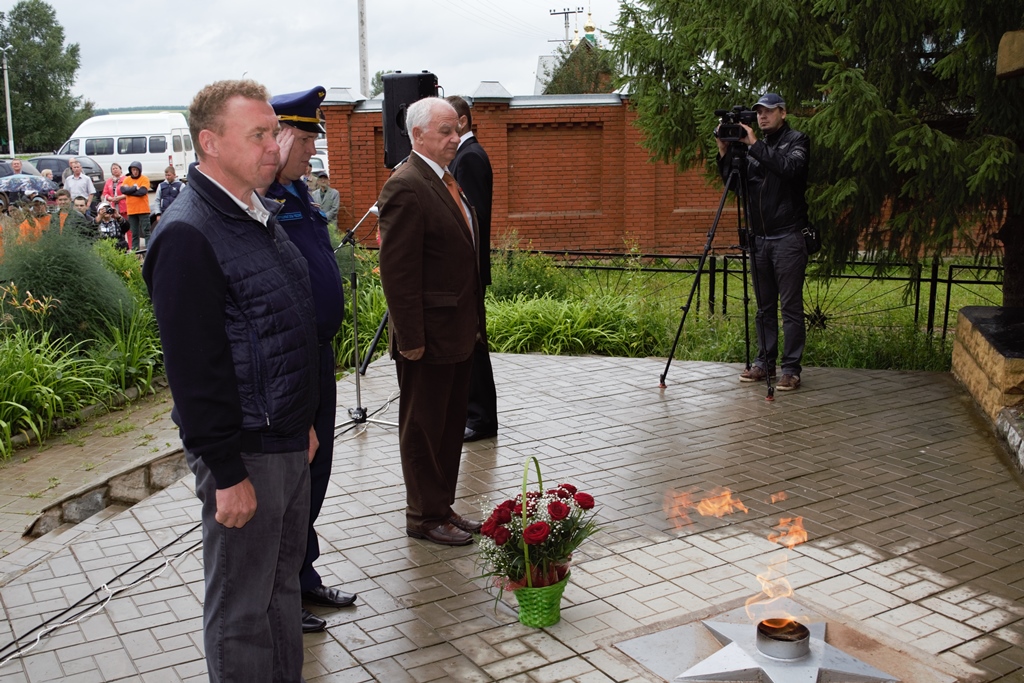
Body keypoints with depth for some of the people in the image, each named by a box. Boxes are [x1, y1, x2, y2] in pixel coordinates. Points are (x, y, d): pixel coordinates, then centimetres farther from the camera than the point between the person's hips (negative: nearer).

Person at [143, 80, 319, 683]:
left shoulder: (261, 216, 11)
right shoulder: (188, 235, -18)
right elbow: (193, 368, -21)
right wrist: (227, 473, -19)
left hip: (288, 444, 9)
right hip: (243, 452, -9)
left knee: (283, 582, 20)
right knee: (241, 610, 7)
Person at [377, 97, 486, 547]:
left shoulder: (447, 182, 13)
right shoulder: (405, 187, -17)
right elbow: (396, 270, -21)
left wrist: (473, 321, 17)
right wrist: (410, 338, -21)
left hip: (459, 331, 9)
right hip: (429, 337, -9)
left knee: (451, 425, 17)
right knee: (423, 429, 5)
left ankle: (442, 507, 30)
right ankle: (425, 517, 18)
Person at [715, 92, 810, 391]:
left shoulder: (796, 141, 0)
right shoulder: (754, 148, 15)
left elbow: (789, 168, -20)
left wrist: (755, 145, -18)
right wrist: (724, 151, -3)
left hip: (788, 238, -6)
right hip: (759, 238, 6)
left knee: (791, 307, -5)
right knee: (764, 307, 10)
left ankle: (791, 369, -2)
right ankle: (764, 363, 18)